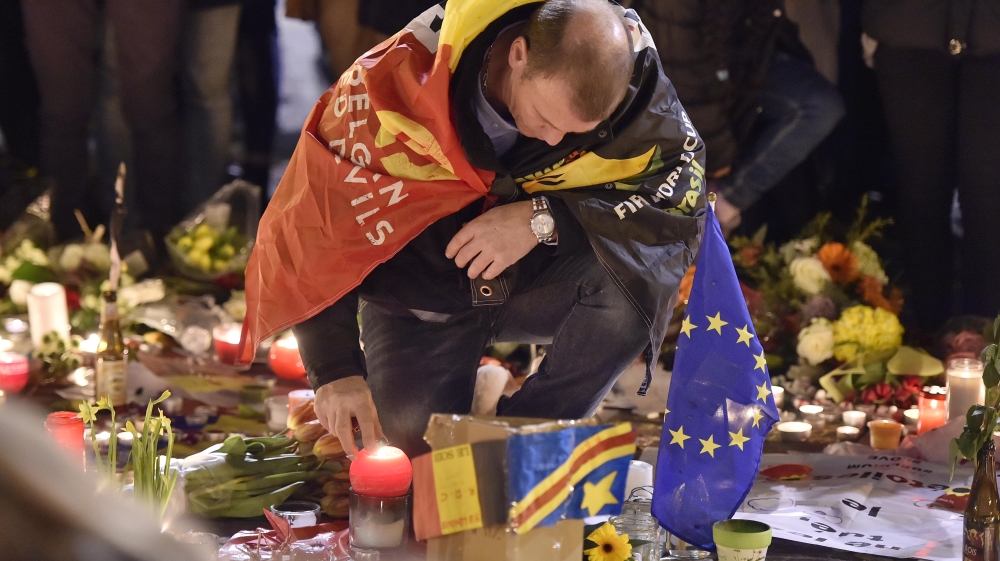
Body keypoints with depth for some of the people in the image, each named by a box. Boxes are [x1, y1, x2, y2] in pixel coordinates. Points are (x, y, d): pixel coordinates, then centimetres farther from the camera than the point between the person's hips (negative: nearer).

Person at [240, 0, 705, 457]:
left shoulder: (625, 66, -24)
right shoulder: (403, 77, -29)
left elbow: (684, 181, -22)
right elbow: (313, 222, -21)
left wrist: (544, 218, -34)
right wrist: (336, 369, -25)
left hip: (540, 281, 1)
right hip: (420, 295, -1)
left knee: (646, 263, -30)